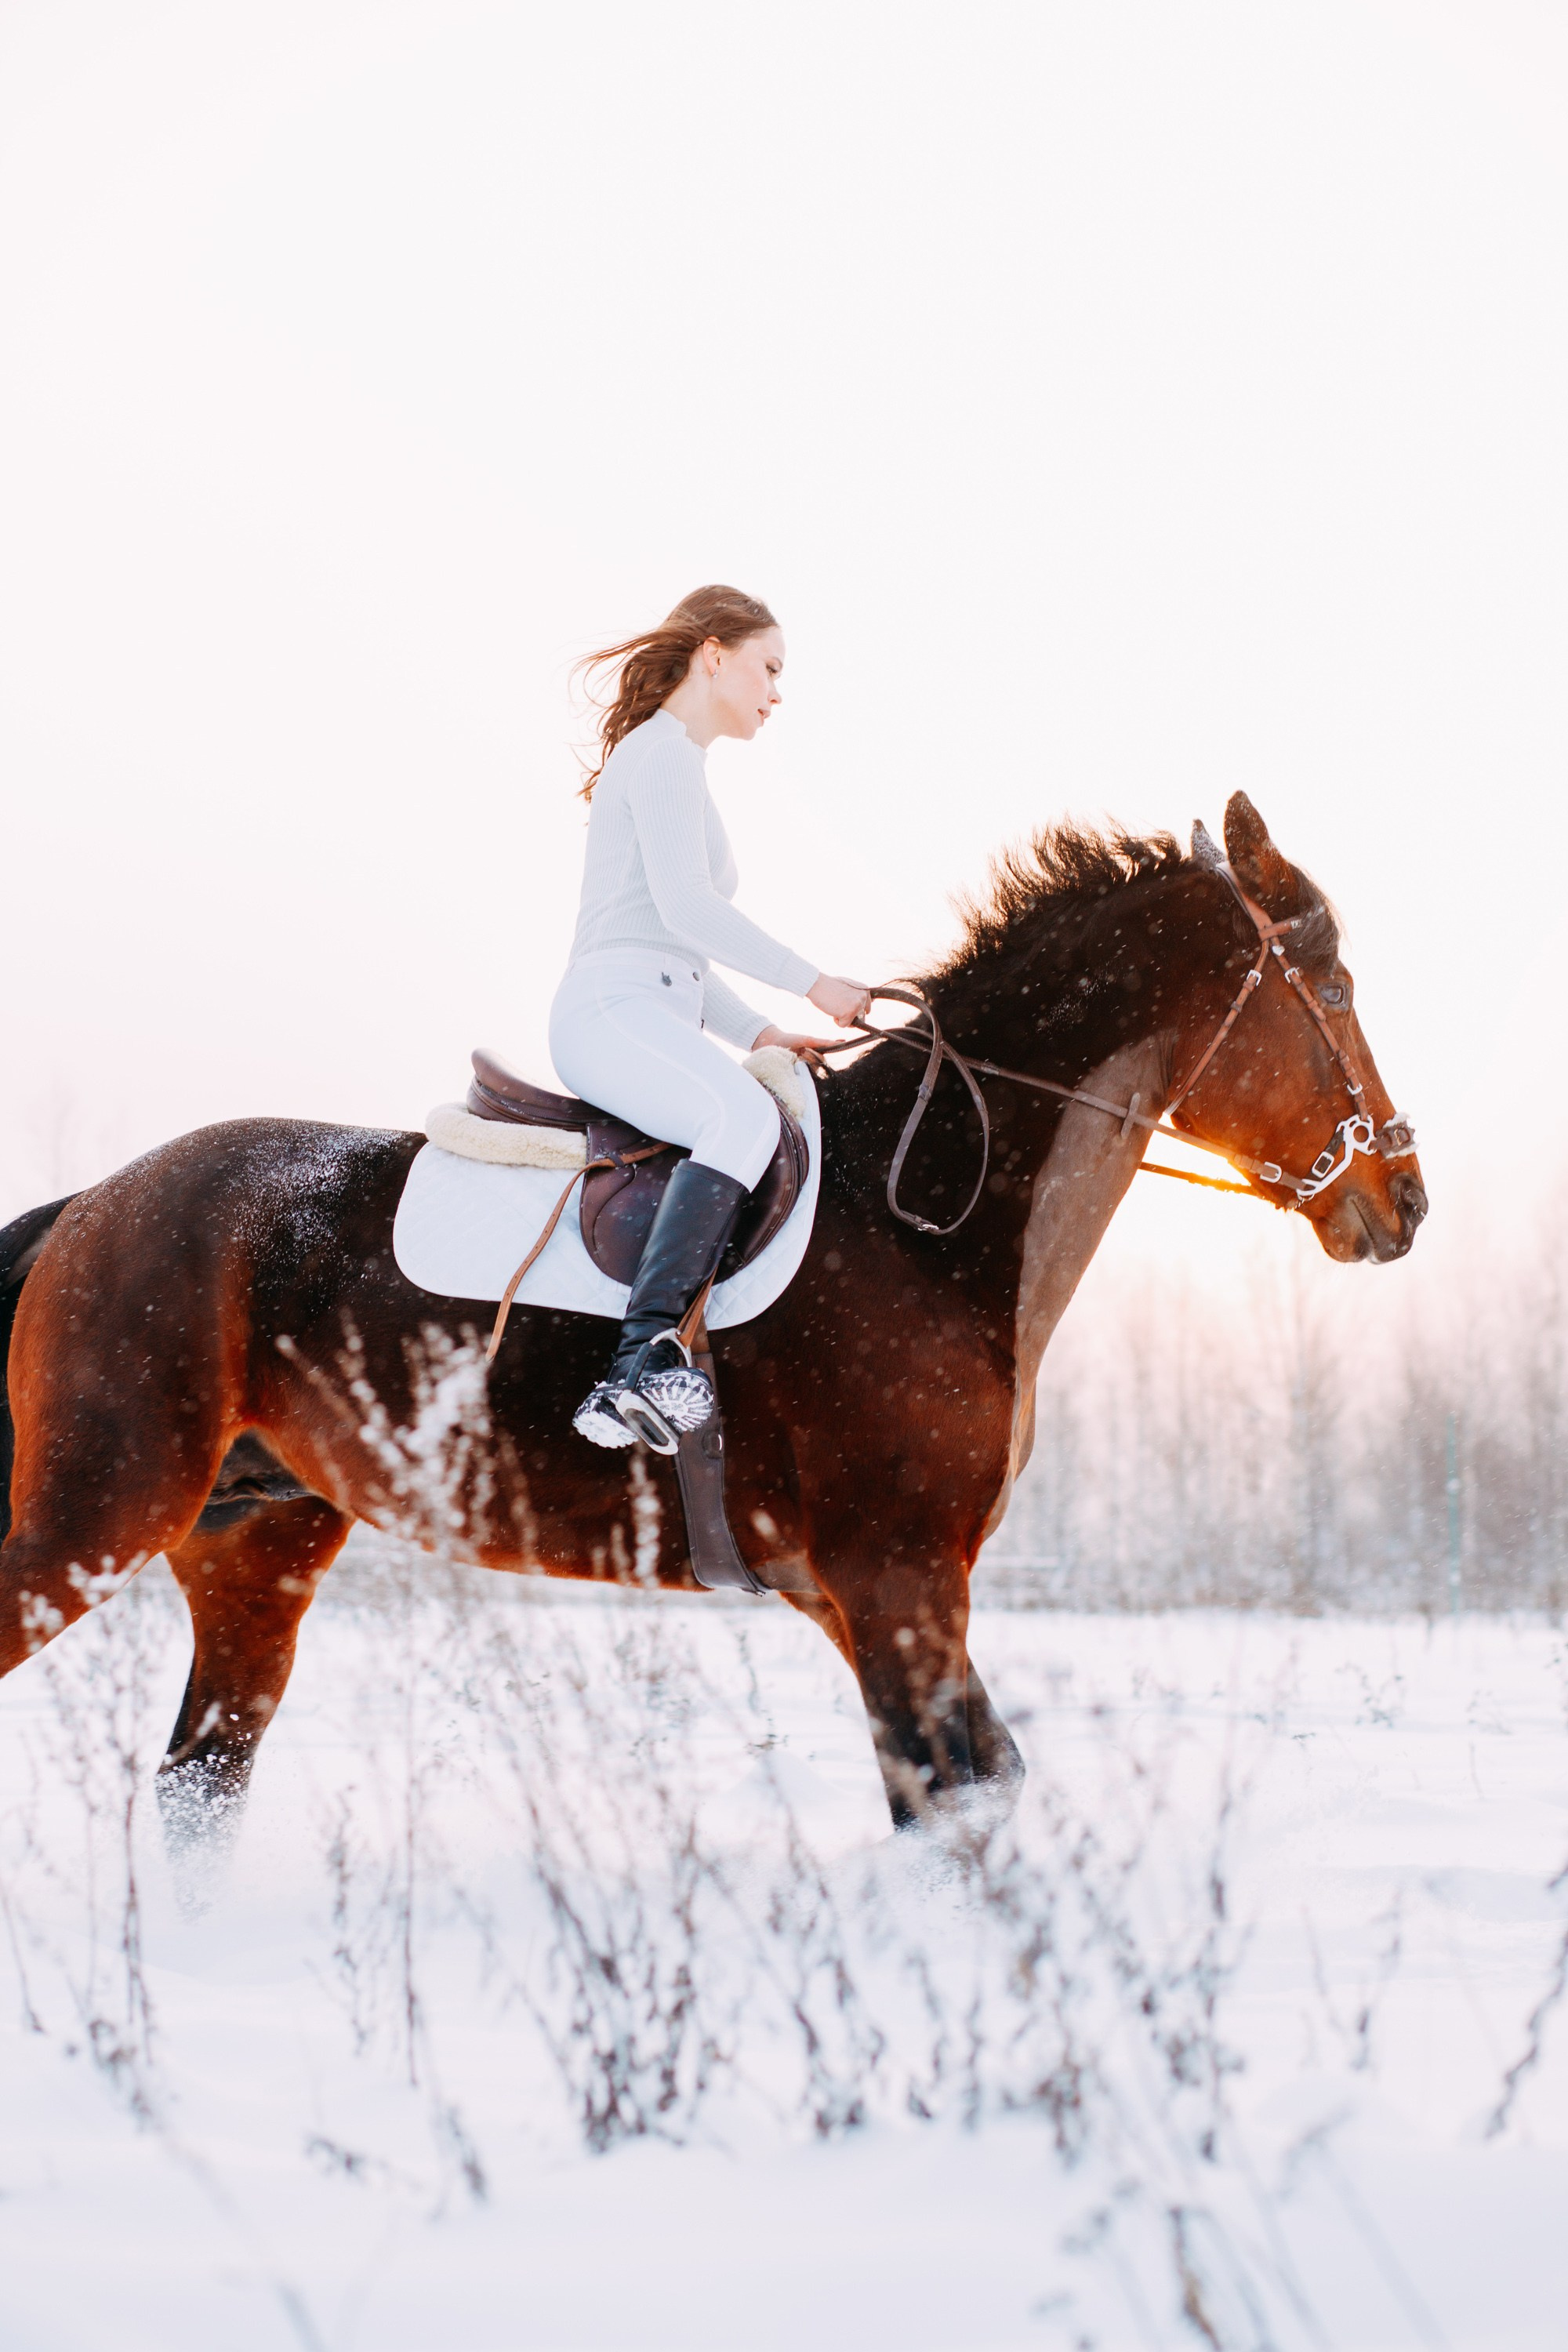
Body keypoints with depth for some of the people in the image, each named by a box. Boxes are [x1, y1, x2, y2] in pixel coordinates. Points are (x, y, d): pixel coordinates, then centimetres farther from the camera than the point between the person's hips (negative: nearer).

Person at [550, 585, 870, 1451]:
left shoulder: (674, 765, 29)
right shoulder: (661, 755, -2)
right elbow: (684, 906, -15)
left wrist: (760, 1032, 19)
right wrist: (812, 982, -10)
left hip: (654, 1020, 11)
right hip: (612, 1012, -11)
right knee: (747, 1117, -33)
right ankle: (647, 1356, -45)